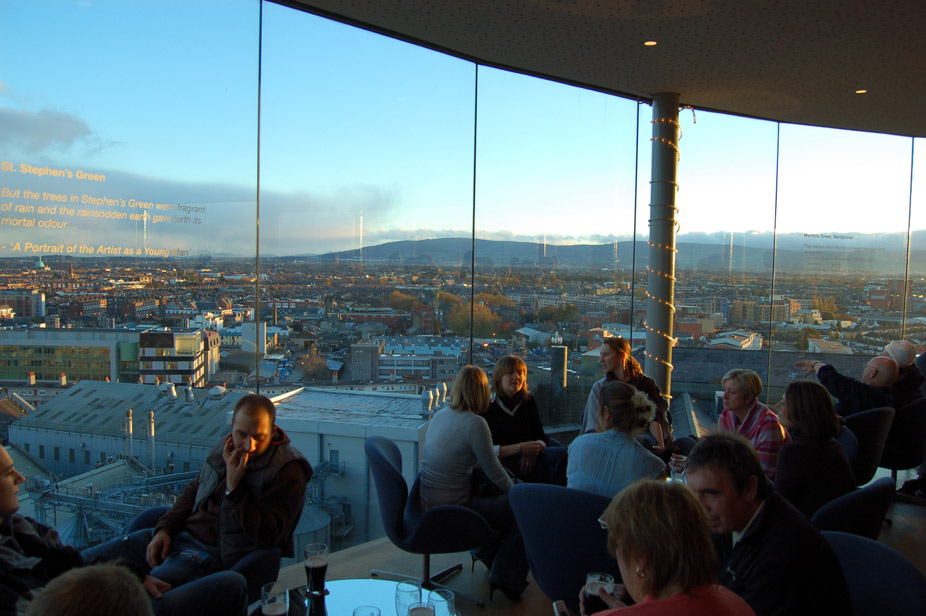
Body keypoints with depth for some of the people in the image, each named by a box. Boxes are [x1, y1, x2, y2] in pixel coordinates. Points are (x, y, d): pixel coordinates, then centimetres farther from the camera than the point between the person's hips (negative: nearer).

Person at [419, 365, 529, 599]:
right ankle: (505, 579, 14)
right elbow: (493, 470, -14)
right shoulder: (475, 424, -21)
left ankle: (488, 551, 39)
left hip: (427, 501, 9)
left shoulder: (440, 415, 4)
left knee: (498, 493, 25)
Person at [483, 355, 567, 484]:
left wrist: (532, 451, -12)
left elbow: (542, 437, 12)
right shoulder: (488, 406, -4)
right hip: (502, 462, -6)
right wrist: (519, 448, -18)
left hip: (528, 458, 6)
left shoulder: (529, 401, 14)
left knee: (559, 453, -26)